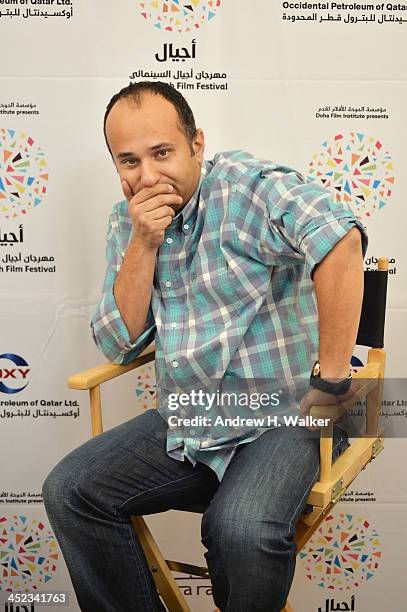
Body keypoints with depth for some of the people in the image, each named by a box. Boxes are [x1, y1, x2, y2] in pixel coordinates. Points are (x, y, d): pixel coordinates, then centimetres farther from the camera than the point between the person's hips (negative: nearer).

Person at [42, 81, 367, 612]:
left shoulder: (243, 185, -12)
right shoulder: (126, 223, 8)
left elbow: (340, 238, -29)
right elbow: (119, 344, 3)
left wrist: (330, 382, -27)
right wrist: (143, 243, -10)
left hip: (281, 418, -6)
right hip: (183, 426, 6)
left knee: (239, 529, -31)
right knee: (68, 491, -5)